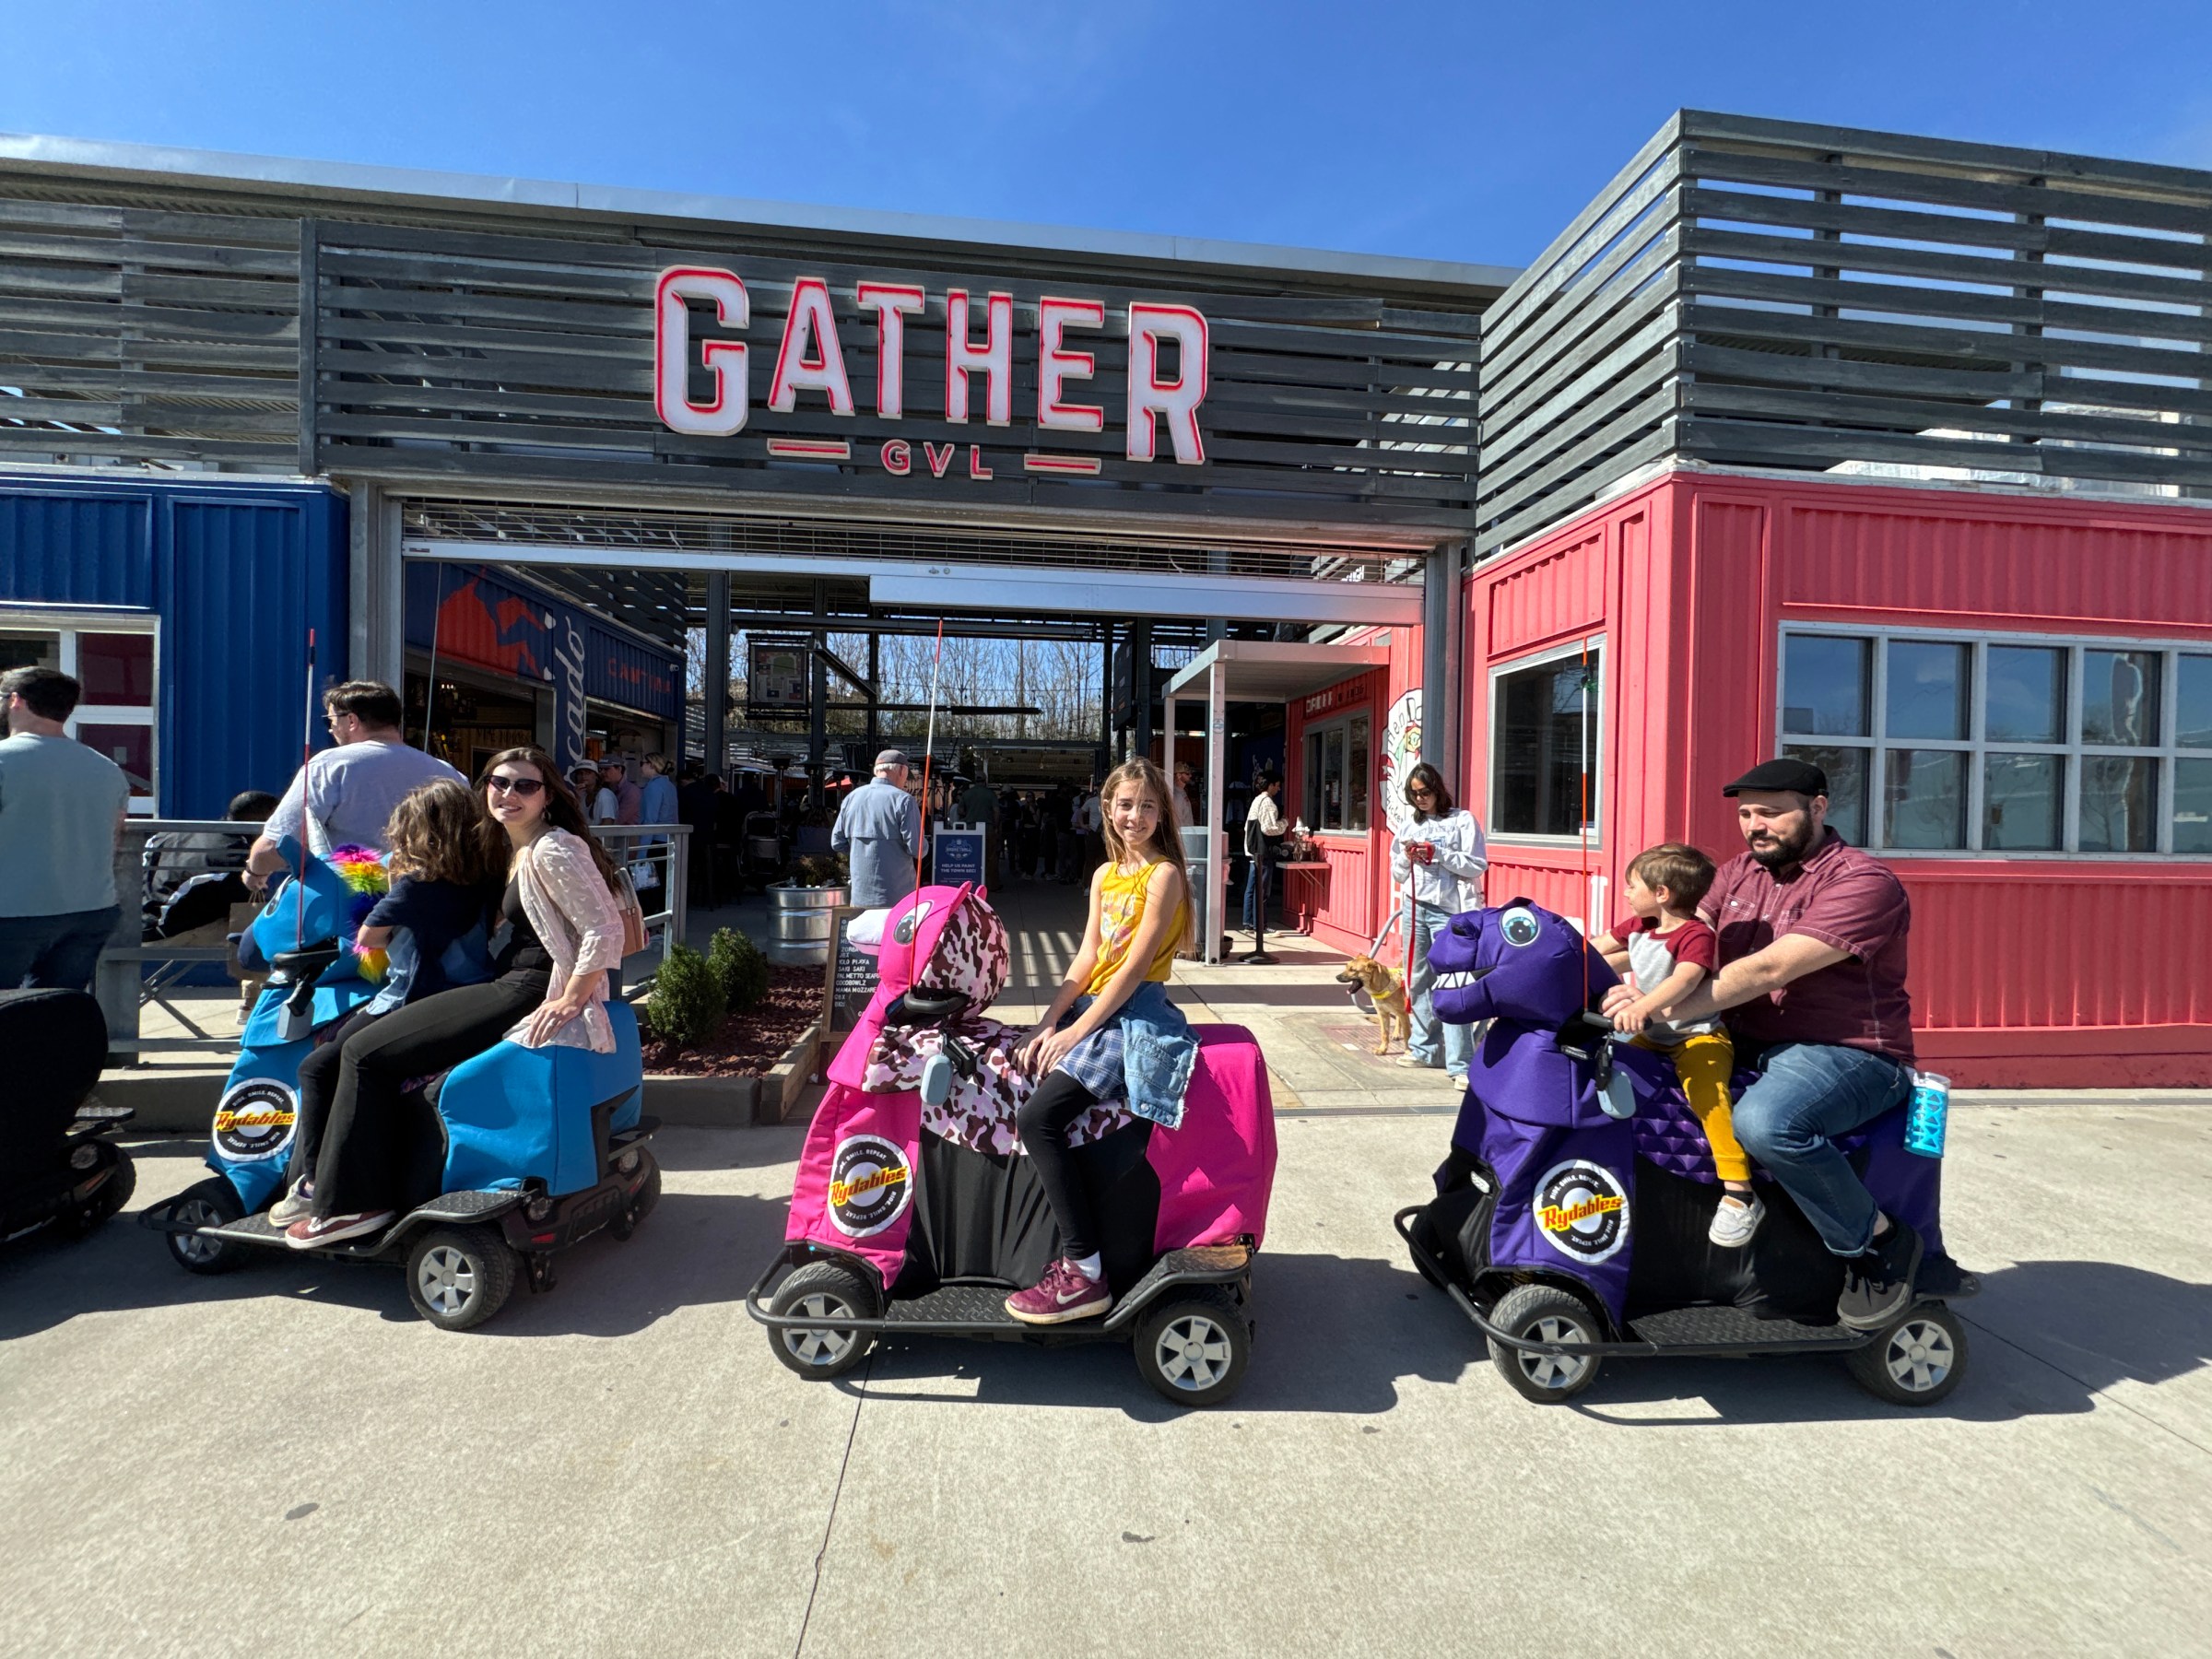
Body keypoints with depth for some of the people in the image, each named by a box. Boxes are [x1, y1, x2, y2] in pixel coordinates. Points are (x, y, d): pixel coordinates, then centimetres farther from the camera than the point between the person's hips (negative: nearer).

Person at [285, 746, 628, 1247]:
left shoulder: (554, 849, -15)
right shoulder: (514, 850, 16)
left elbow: (605, 931, -22)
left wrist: (569, 1002, -23)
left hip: (529, 996, -10)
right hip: (511, 986, 10)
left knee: (365, 1052, -5)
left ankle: (352, 1203, 5)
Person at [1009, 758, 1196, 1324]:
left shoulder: (1164, 874, -8)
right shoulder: (1104, 875, 16)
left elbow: (1135, 965, -14)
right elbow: (1086, 957, 10)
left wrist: (1076, 1031, -16)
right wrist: (1049, 1021, -2)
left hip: (1136, 1014, -9)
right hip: (1094, 1007, 9)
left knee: (1038, 1117, -22)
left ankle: (1084, 1274, -12)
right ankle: (1077, 1246, 3)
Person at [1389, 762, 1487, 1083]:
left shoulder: (1462, 820, 1)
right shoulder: (1411, 826, 15)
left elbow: (1477, 866, -7)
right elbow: (1397, 874, 17)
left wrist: (1438, 853, -15)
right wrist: (1407, 858, -3)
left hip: (1448, 912, -5)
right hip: (1415, 909, 6)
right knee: (1418, 980, 11)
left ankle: (1460, 1064, -10)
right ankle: (1424, 1048, 23)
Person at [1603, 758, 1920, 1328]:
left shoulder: (1865, 883, -13)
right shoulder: (1739, 872, 11)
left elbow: (1769, 969, -26)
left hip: (1848, 1055, -7)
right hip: (1744, 1045, 7)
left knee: (1765, 1120, -35)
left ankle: (1881, 1242, -8)